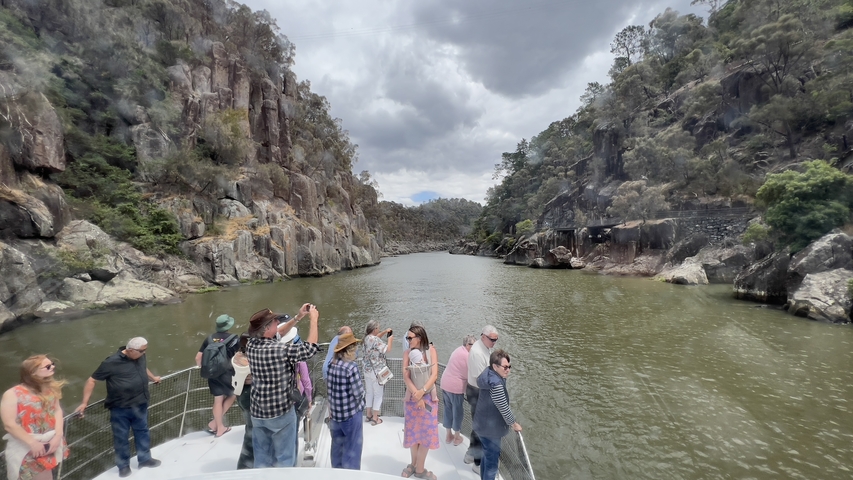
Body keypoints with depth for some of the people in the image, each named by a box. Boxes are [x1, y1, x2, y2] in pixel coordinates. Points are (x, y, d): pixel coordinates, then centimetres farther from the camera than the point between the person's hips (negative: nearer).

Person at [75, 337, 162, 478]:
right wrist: (84, 403, -13)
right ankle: (124, 465, 32)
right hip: (120, 409, -5)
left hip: (140, 405, 5)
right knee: (121, 437, 12)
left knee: (142, 432, 19)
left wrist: (153, 377, 36)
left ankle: (144, 459, 37)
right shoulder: (111, 362, -22)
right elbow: (92, 380, -12)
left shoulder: (140, 356, -4)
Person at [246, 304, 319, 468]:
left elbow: (276, 336, 11)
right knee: (284, 459, 12)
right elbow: (311, 348, -14)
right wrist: (314, 319, -5)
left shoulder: (251, 345, -7)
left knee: (261, 459, 19)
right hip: (281, 413, -6)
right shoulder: (281, 350, -26)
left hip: (257, 413, 6)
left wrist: (298, 317, 11)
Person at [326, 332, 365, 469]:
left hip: (335, 412, 7)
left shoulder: (331, 365, -1)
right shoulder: (351, 367, -22)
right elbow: (359, 393, -20)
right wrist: (361, 385, 1)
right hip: (351, 413, -7)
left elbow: (330, 389, 6)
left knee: (337, 444, 22)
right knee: (352, 447, 8)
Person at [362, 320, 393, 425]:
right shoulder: (376, 340, -24)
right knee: (378, 394, 5)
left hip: (367, 370, 8)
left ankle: (369, 415, 31)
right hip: (377, 371, -8)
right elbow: (387, 350, -24)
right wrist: (390, 340, -8)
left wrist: (385, 332, 13)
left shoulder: (367, 338, 2)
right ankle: (375, 419, 12)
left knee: (369, 393, 19)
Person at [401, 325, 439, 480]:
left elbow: (434, 375, -11)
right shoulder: (408, 353, -5)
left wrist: (422, 391, -20)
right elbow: (406, 376, -10)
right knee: (413, 431, 11)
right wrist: (416, 395, -19)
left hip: (429, 396, -1)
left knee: (426, 431, 6)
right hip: (412, 396, 1)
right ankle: (414, 464, 29)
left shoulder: (431, 351, -8)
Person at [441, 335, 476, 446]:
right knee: (458, 412, 10)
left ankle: (448, 436, 33)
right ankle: (457, 437, 26)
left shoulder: (458, 350, 10)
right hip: (455, 387, -8)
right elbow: (468, 375, -13)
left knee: (448, 410, 19)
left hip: (445, 384, 8)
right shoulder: (466, 355, -17)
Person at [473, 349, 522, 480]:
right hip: (490, 428, -10)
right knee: (492, 461, 7)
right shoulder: (496, 384, -31)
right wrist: (514, 424, -8)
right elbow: (504, 408, -22)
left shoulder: (490, 375, -1)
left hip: (485, 424, 10)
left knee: (487, 456, 27)